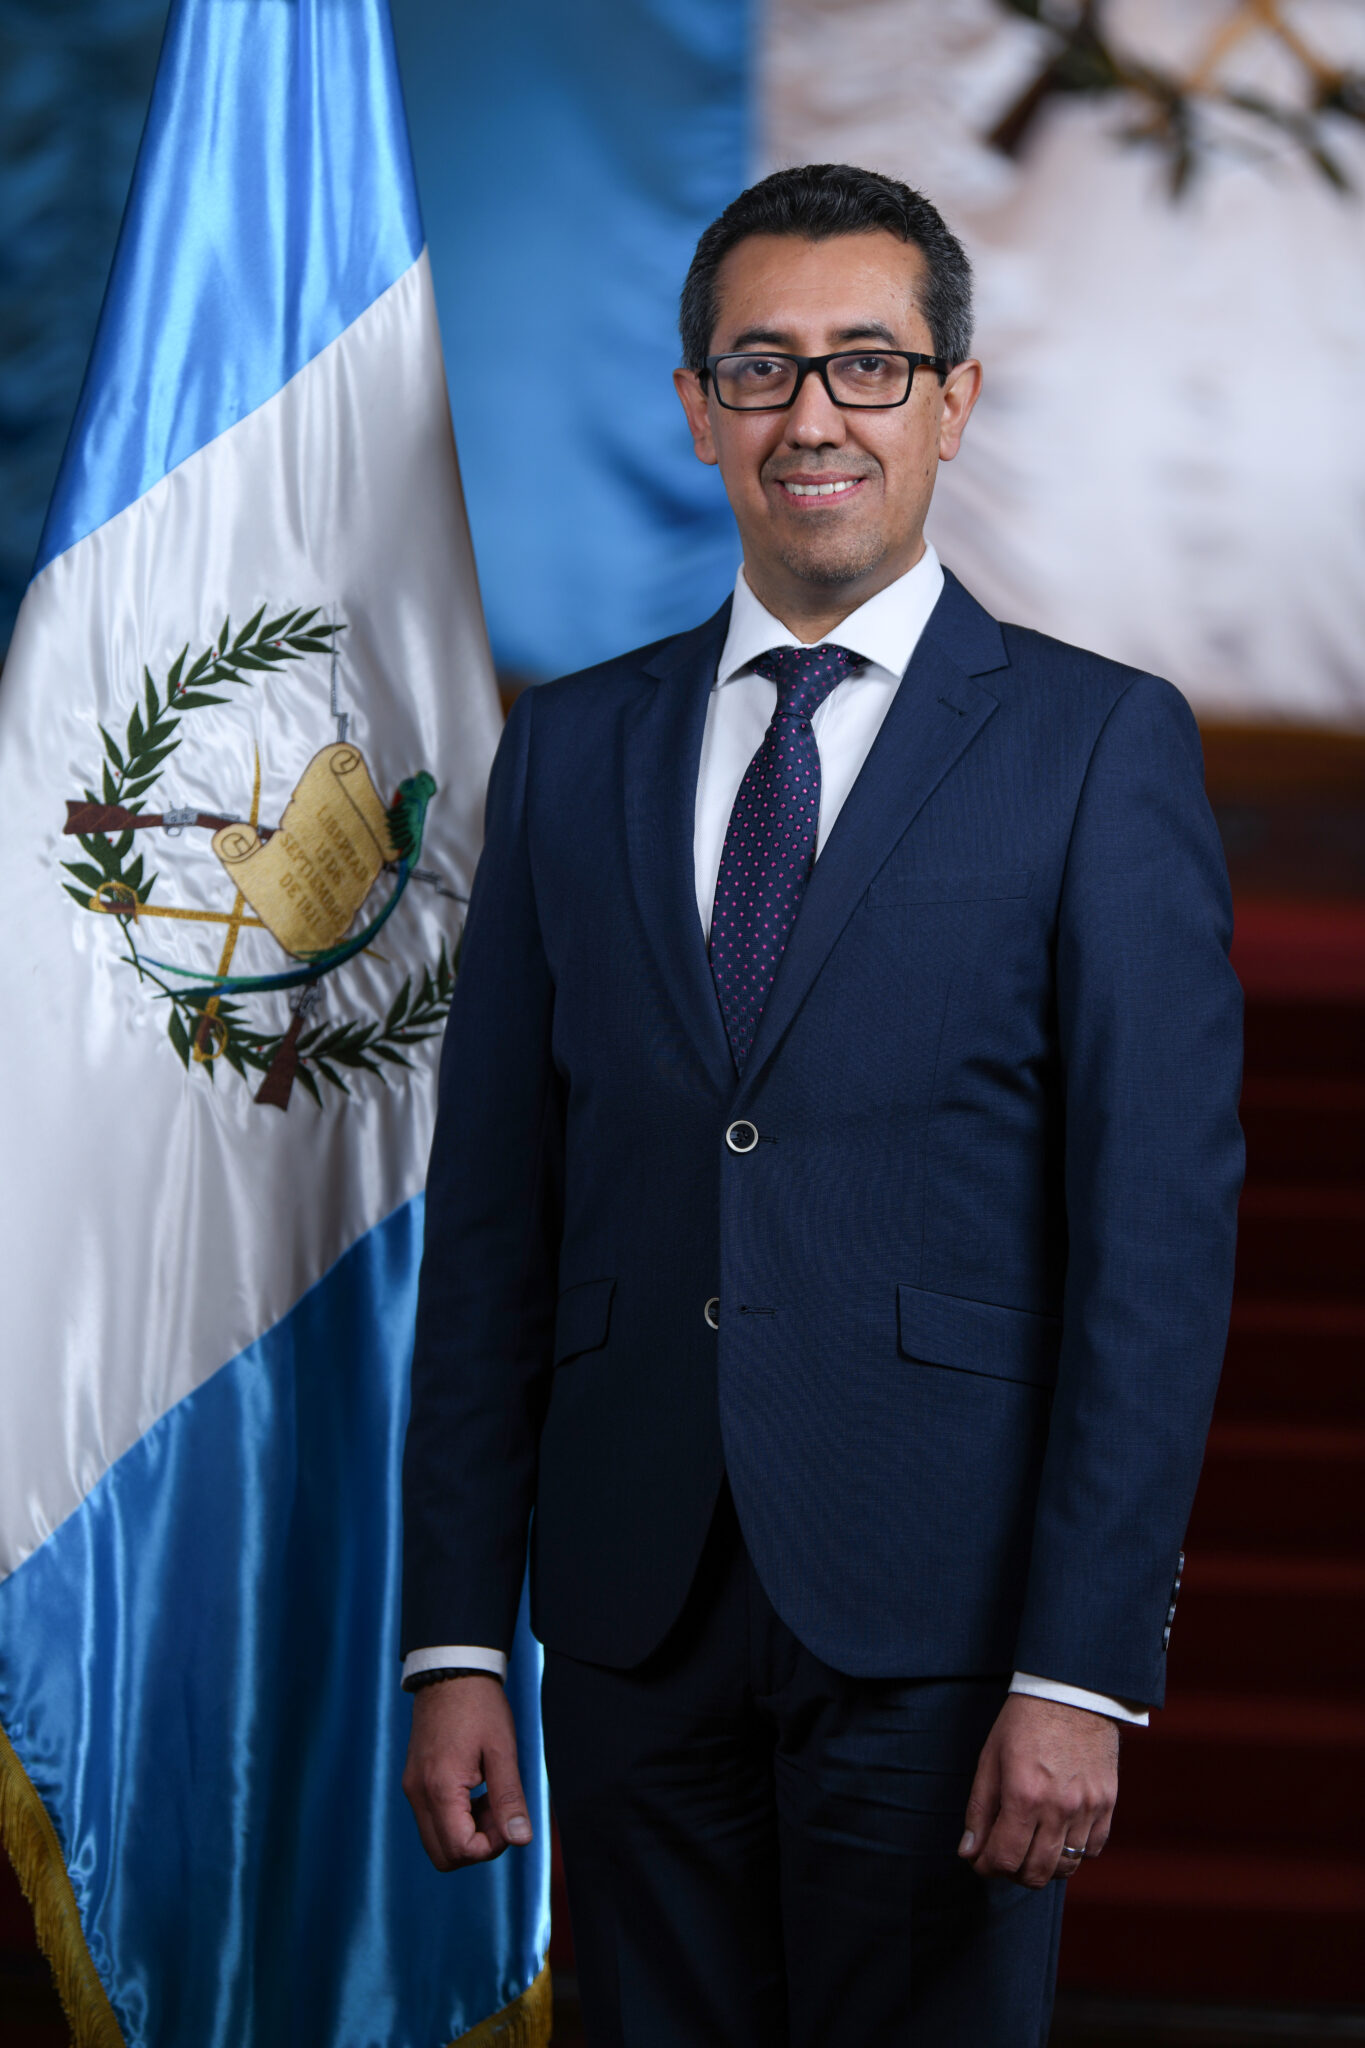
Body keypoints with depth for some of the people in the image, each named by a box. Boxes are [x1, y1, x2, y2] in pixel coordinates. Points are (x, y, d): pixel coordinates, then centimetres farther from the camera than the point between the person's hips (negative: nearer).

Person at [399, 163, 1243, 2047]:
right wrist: (456, 1641, 4)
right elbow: (492, 1219, 9)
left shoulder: (1099, 746, -2)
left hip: (936, 1619, -3)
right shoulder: (573, 750, 10)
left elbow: (1162, 1234, -7)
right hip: (635, 1613, 3)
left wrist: (1081, 1669, -13)